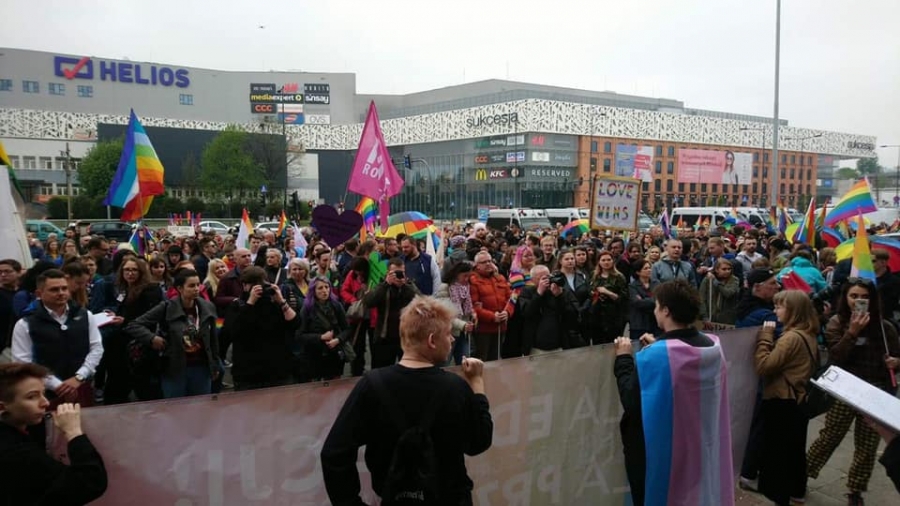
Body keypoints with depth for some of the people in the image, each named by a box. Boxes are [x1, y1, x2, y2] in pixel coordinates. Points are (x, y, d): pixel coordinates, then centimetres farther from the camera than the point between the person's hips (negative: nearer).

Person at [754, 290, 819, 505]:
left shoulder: (792, 337, -22)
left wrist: (765, 336, -19)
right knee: (795, 448, 20)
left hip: (782, 402, -9)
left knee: (775, 450, 1)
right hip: (798, 400, 9)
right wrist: (770, 337, 2)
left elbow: (763, 366, -25)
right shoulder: (809, 335, 7)